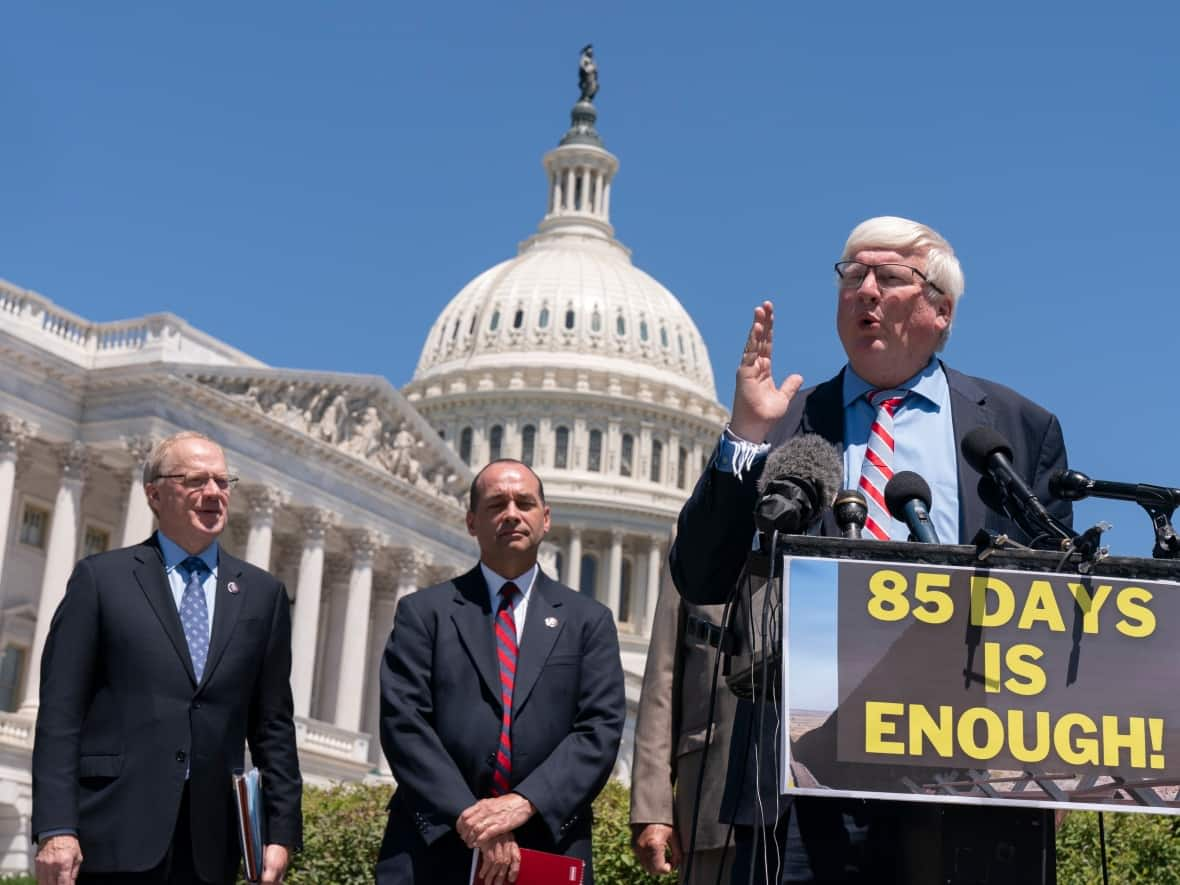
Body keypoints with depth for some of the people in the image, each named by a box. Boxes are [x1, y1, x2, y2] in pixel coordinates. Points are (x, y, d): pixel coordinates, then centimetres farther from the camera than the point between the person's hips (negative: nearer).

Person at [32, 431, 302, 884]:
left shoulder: (262, 593, 12)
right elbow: (60, 712, -2)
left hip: (209, 843, 3)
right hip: (113, 834, -2)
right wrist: (55, 829, -10)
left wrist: (281, 831, 4)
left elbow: (273, 724, 11)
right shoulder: (100, 578, 4)